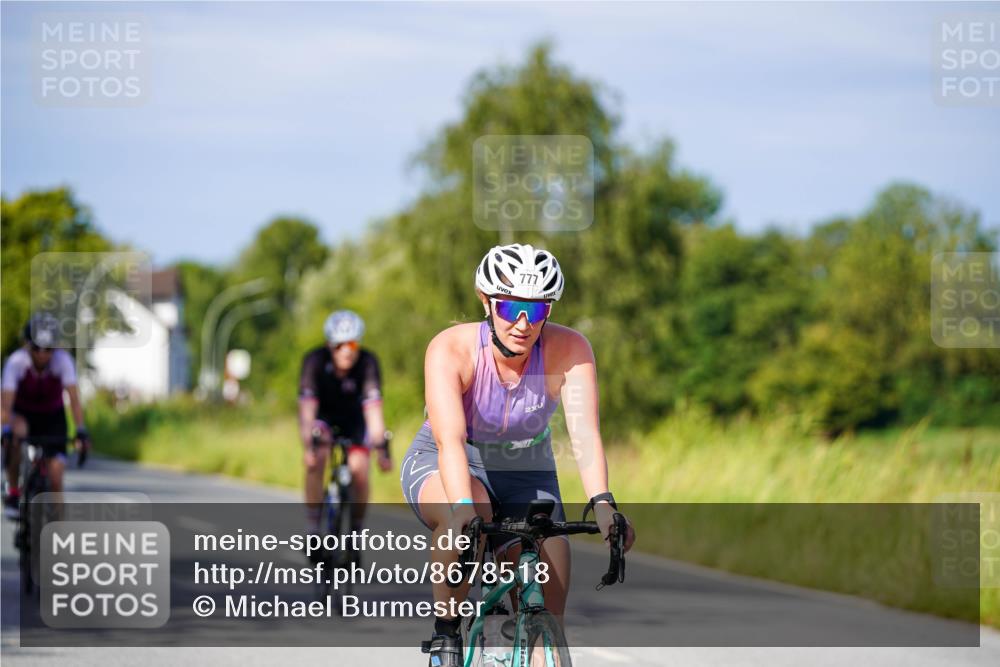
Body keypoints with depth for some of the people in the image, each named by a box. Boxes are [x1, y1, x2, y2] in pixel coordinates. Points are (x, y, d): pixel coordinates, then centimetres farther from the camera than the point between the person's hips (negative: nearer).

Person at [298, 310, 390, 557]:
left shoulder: (367, 363, -29)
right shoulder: (315, 360, -29)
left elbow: (373, 409, -36)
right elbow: (307, 408, -33)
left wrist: (382, 448, -45)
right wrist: (307, 446, -45)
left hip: (354, 420, 0)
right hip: (324, 417, 0)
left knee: (359, 469, -21)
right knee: (316, 459, -29)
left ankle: (356, 532, -1)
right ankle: (312, 529, -20)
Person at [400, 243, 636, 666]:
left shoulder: (568, 350, -21)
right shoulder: (451, 349, -27)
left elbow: (584, 433, -32)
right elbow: (449, 439, -39)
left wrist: (602, 503, -48)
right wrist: (462, 506, -56)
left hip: (525, 473, 2)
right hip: (439, 466, -2)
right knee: (465, 515, -36)